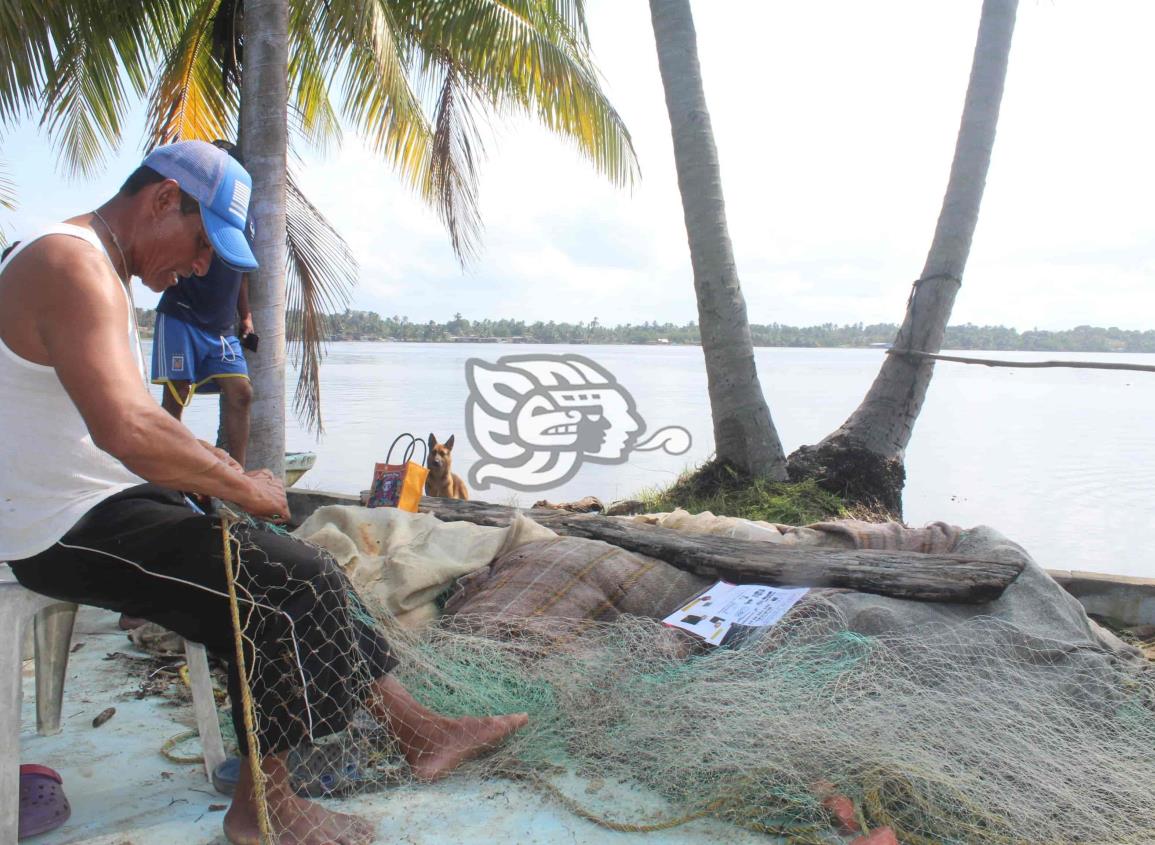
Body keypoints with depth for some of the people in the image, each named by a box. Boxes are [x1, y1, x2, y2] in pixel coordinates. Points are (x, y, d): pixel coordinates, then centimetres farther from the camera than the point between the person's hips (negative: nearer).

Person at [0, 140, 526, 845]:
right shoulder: (73, 266, -20)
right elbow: (126, 427, -35)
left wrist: (207, 459, 8)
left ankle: (419, 731, 14)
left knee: (292, 574, 8)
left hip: (105, 507, 11)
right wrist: (240, 484, -21)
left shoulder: (98, 271, 15)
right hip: (70, 532, -11)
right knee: (300, 582, -17)